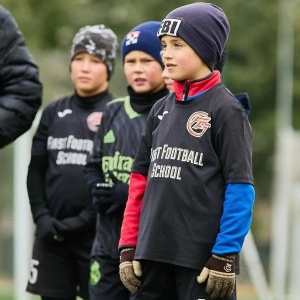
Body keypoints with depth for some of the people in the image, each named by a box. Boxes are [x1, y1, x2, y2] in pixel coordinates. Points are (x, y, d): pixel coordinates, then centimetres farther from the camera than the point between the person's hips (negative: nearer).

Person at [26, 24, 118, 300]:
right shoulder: (54, 113, 13)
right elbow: (36, 170, 12)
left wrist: (85, 219, -14)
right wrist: (41, 215, -2)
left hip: (97, 234, -5)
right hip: (51, 233, 5)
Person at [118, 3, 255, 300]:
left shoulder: (225, 110, -6)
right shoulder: (161, 110, 14)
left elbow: (240, 189, -11)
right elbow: (141, 181, 15)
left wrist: (225, 257, -15)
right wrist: (129, 247, 10)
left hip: (203, 259, -7)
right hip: (153, 254, 7)